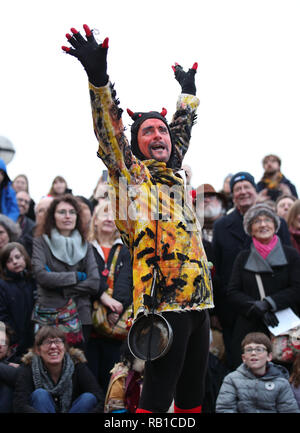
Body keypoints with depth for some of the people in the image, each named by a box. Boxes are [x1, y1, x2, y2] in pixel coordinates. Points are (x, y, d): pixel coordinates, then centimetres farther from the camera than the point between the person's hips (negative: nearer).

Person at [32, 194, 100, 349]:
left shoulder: (85, 245, 12)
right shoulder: (41, 242, 3)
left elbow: (94, 284, 1)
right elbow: (41, 275, -12)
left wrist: (60, 288, -6)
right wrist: (77, 276, -3)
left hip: (81, 316, 3)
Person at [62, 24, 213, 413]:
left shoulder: (174, 175, 20)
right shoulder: (131, 174, 4)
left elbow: (183, 129, 37)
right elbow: (110, 131, -11)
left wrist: (188, 90, 47)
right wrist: (99, 78, -24)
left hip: (199, 302, 7)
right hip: (164, 304, -7)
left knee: (192, 395, 9)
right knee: (158, 397, -10)